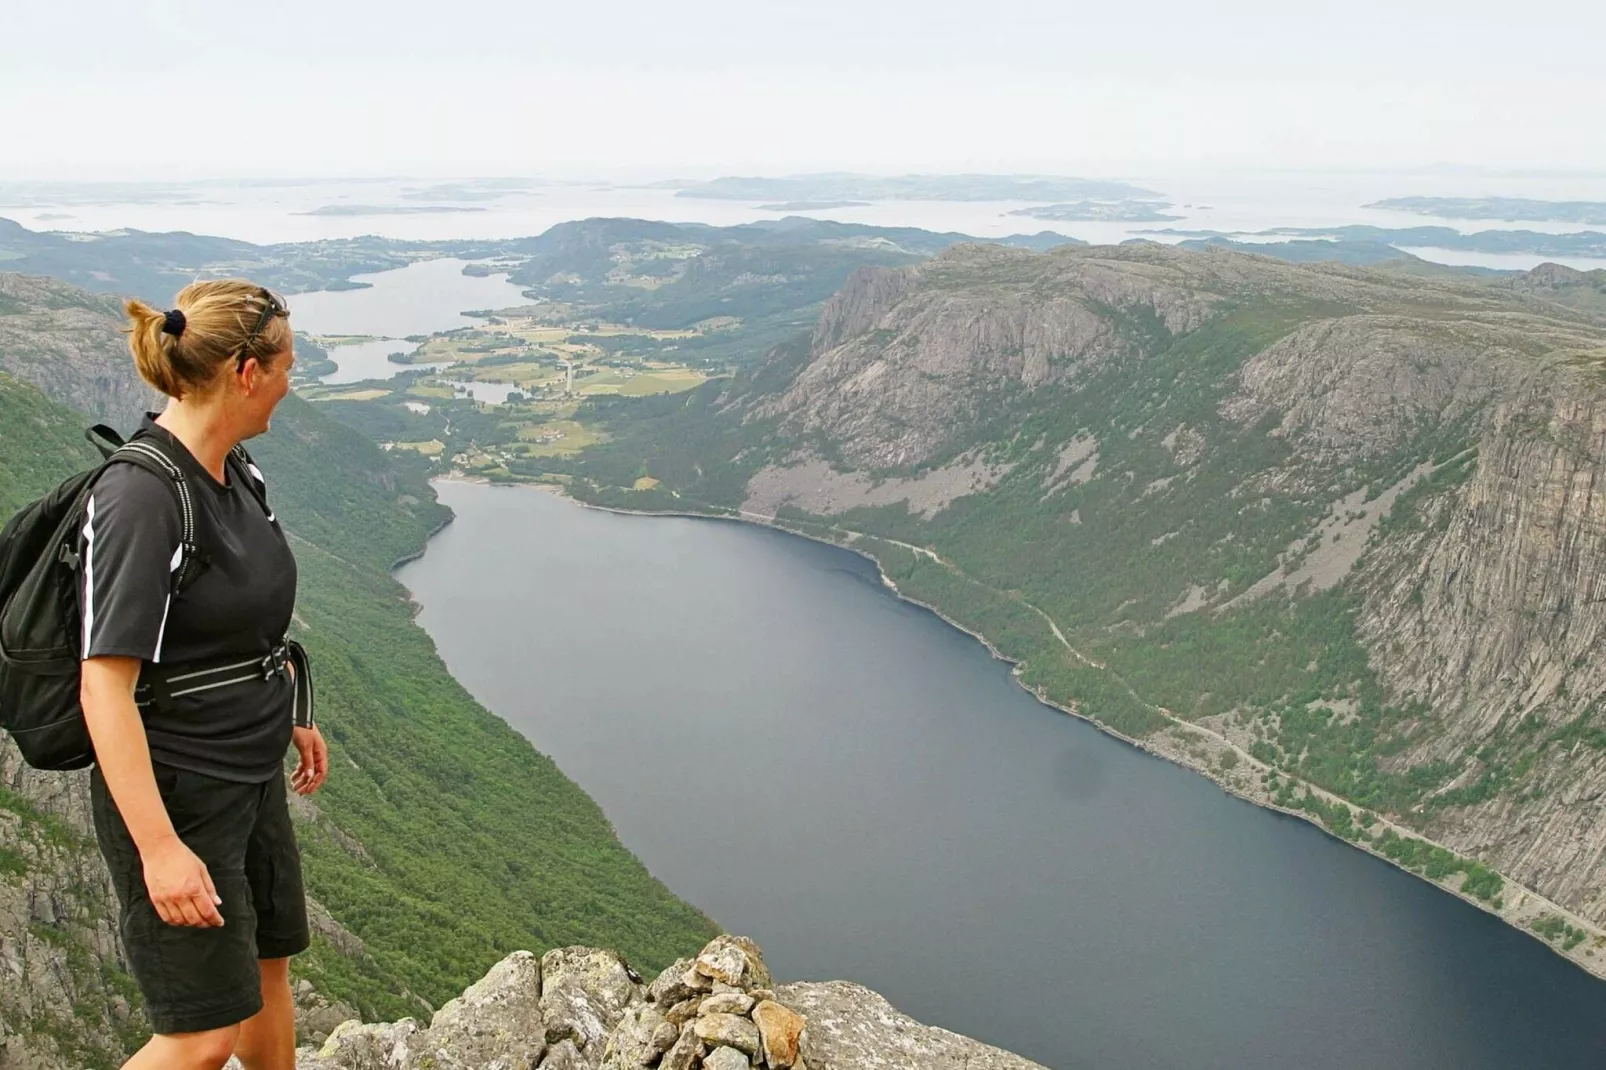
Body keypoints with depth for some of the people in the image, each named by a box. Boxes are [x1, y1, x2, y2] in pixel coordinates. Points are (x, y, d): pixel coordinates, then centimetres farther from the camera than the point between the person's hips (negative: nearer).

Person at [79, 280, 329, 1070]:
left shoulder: (231, 471, 2)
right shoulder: (139, 497, -25)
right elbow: (105, 688, -27)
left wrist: (289, 716, 22)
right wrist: (160, 848, -28)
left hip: (252, 774, 9)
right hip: (173, 794, -8)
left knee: (267, 968, 22)